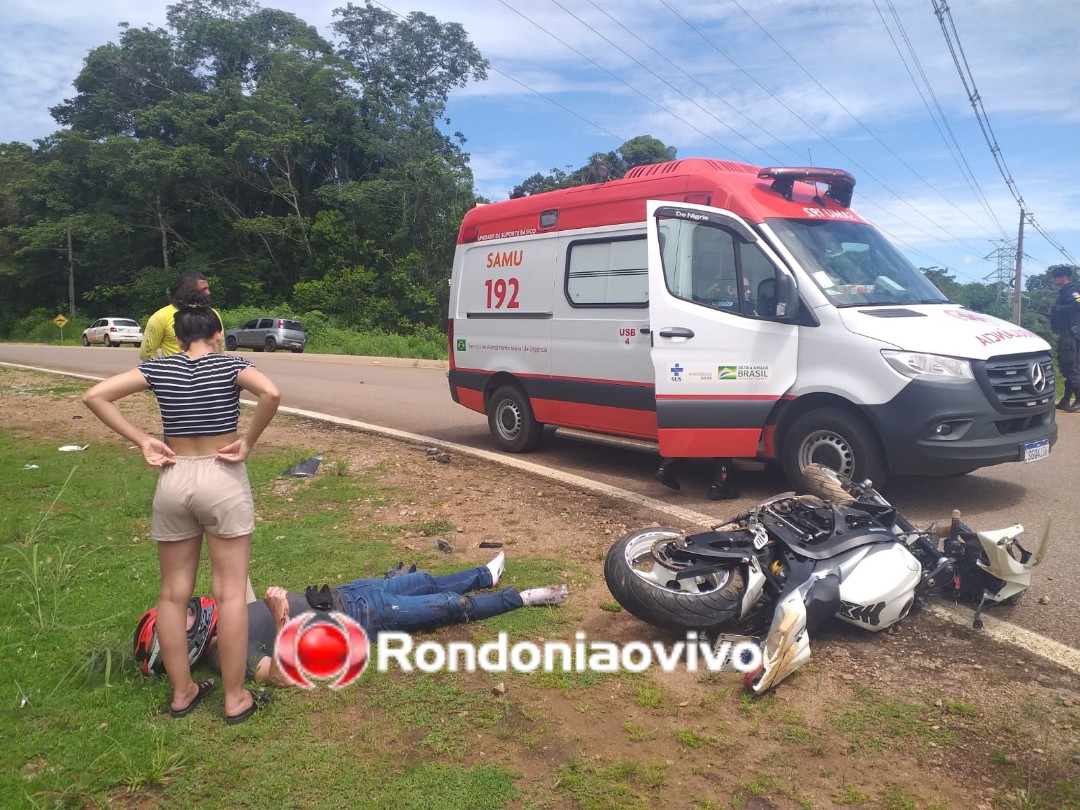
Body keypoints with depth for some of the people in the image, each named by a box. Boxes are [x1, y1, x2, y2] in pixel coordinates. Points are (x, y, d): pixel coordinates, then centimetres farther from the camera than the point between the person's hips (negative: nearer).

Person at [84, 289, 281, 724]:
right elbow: (271, 394, -25)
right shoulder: (230, 364, -6)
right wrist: (248, 442, -12)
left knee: (173, 593, 15)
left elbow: (94, 396, -3)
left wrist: (142, 441, -2)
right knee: (230, 593, 4)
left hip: (173, 481, 3)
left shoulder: (158, 367, 2)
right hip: (223, 480, -3)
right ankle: (235, 698, 13)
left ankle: (181, 693, 26)